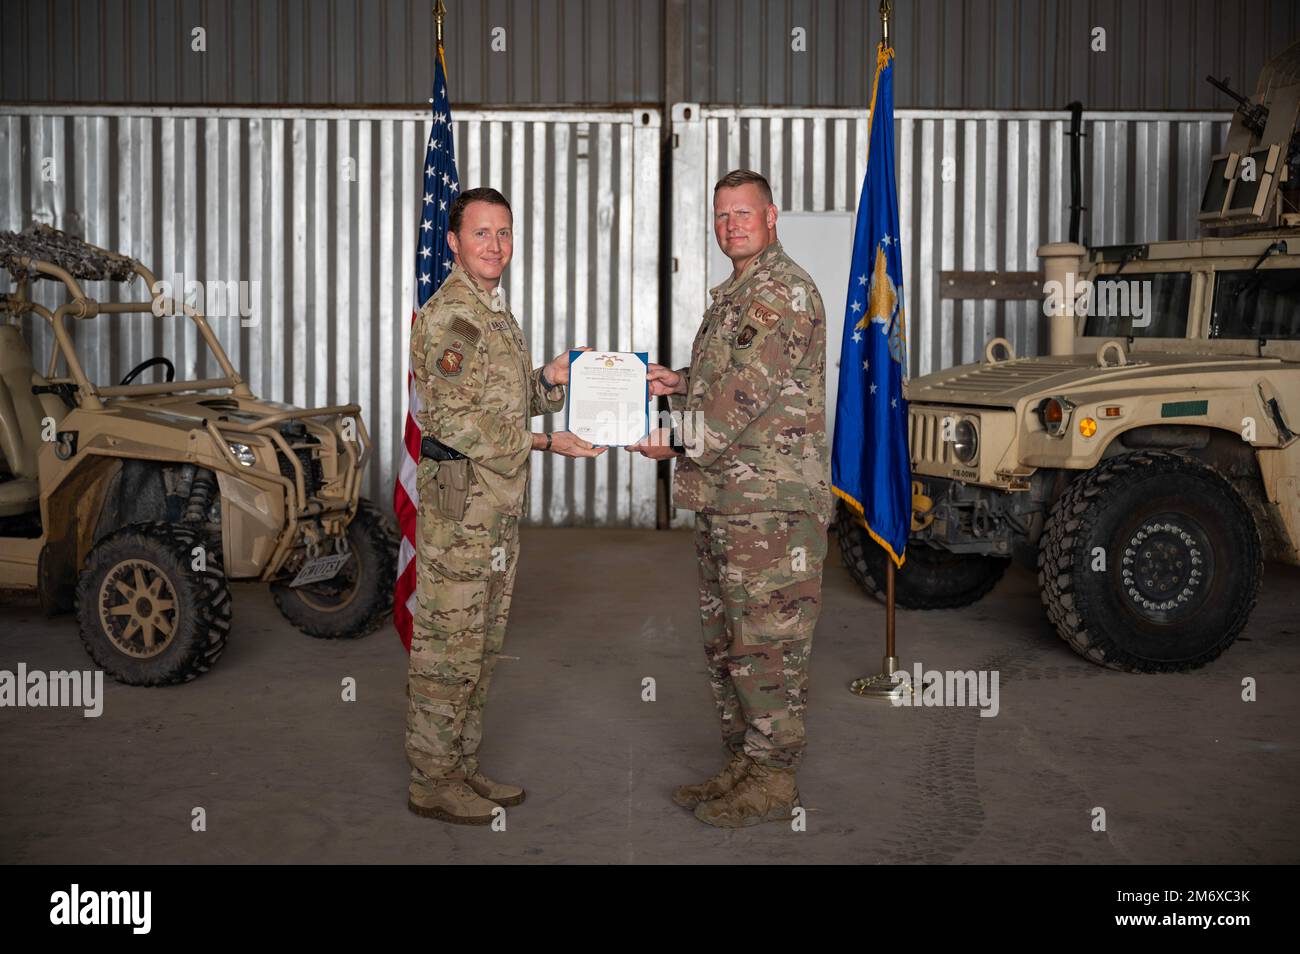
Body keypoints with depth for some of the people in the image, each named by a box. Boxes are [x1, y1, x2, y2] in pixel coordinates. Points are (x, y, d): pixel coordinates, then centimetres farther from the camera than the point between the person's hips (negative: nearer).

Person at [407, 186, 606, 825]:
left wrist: (550, 380, 5)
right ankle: (431, 781, 6)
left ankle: (461, 767, 24)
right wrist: (543, 442, -19)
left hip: (498, 509, 10)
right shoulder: (447, 317, -13)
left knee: (480, 646, 14)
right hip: (458, 505, -10)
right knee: (447, 647, -3)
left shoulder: (497, 313, 18)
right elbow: (454, 421, -19)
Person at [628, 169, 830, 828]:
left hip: (771, 501, -10)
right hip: (721, 500, 10)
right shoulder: (732, 294, 20)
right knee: (726, 639, 15)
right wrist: (680, 384, 11)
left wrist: (679, 441, -14)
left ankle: (772, 780, 4)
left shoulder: (783, 290, -11)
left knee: (767, 640, -4)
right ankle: (743, 762, 25)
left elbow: (750, 389, -20)